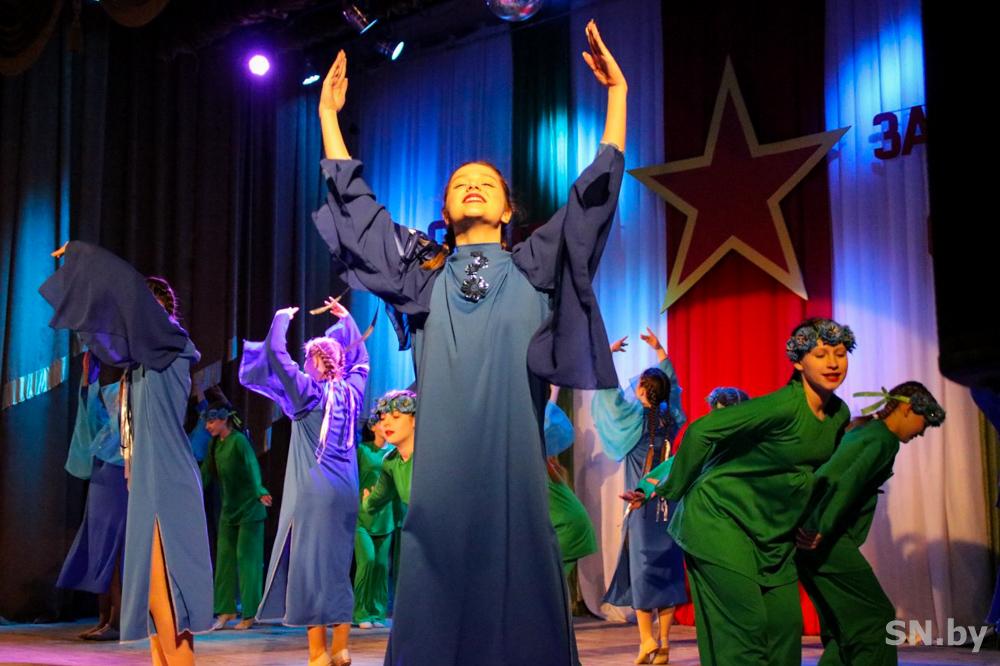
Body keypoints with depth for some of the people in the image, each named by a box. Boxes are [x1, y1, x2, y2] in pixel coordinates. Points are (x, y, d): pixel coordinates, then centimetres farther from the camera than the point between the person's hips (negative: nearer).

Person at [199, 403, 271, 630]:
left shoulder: (239, 441, -16)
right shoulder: (214, 444, 6)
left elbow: (252, 467, -28)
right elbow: (206, 473, 11)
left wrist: (260, 492, -42)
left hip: (249, 509, -7)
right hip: (228, 509, 7)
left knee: (247, 559, -3)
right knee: (224, 558, 6)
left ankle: (250, 613, 4)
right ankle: (226, 610, 12)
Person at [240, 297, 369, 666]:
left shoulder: (310, 391, -6)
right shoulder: (351, 391, 9)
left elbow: (275, 351, -5)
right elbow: (361, 358, 29)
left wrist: (283, 317, 10)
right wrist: (347, 318, 36)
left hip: (314, 492, -6)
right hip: (345, 492, 6)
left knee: (310, 564, -3)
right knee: (338, 566, 11)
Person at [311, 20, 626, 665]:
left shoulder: (534, 267, 14)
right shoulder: (424, 272, 17)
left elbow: (595, 196, 9)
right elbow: (355, 208, 18)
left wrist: (617, 95, 7)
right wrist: (329, 115, 20)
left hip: (511, 460, -1)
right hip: (442, 462, 1)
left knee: (515, 590, -2)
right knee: (438, 594, 0)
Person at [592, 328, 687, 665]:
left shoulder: (634, 417, -7)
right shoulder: (671, 417, 5)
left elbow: (606, 387, 0)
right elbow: (671, 381, 22)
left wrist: (609, 353, 12)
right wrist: (659, 349, 29)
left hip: (643, 504, -4)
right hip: (669, 502, 4)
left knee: (641, 565, 0)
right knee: (667, 567, 4)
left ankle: (647, 639, -5)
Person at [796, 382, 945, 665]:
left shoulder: (861, 428, 21)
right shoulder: (885, 440, -7)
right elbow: (850, 482, -21)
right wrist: (822, 530, -25)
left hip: (808, 533, 9)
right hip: (828, 540, -9)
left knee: (841, 622, 13)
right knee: (875, 615, -2)